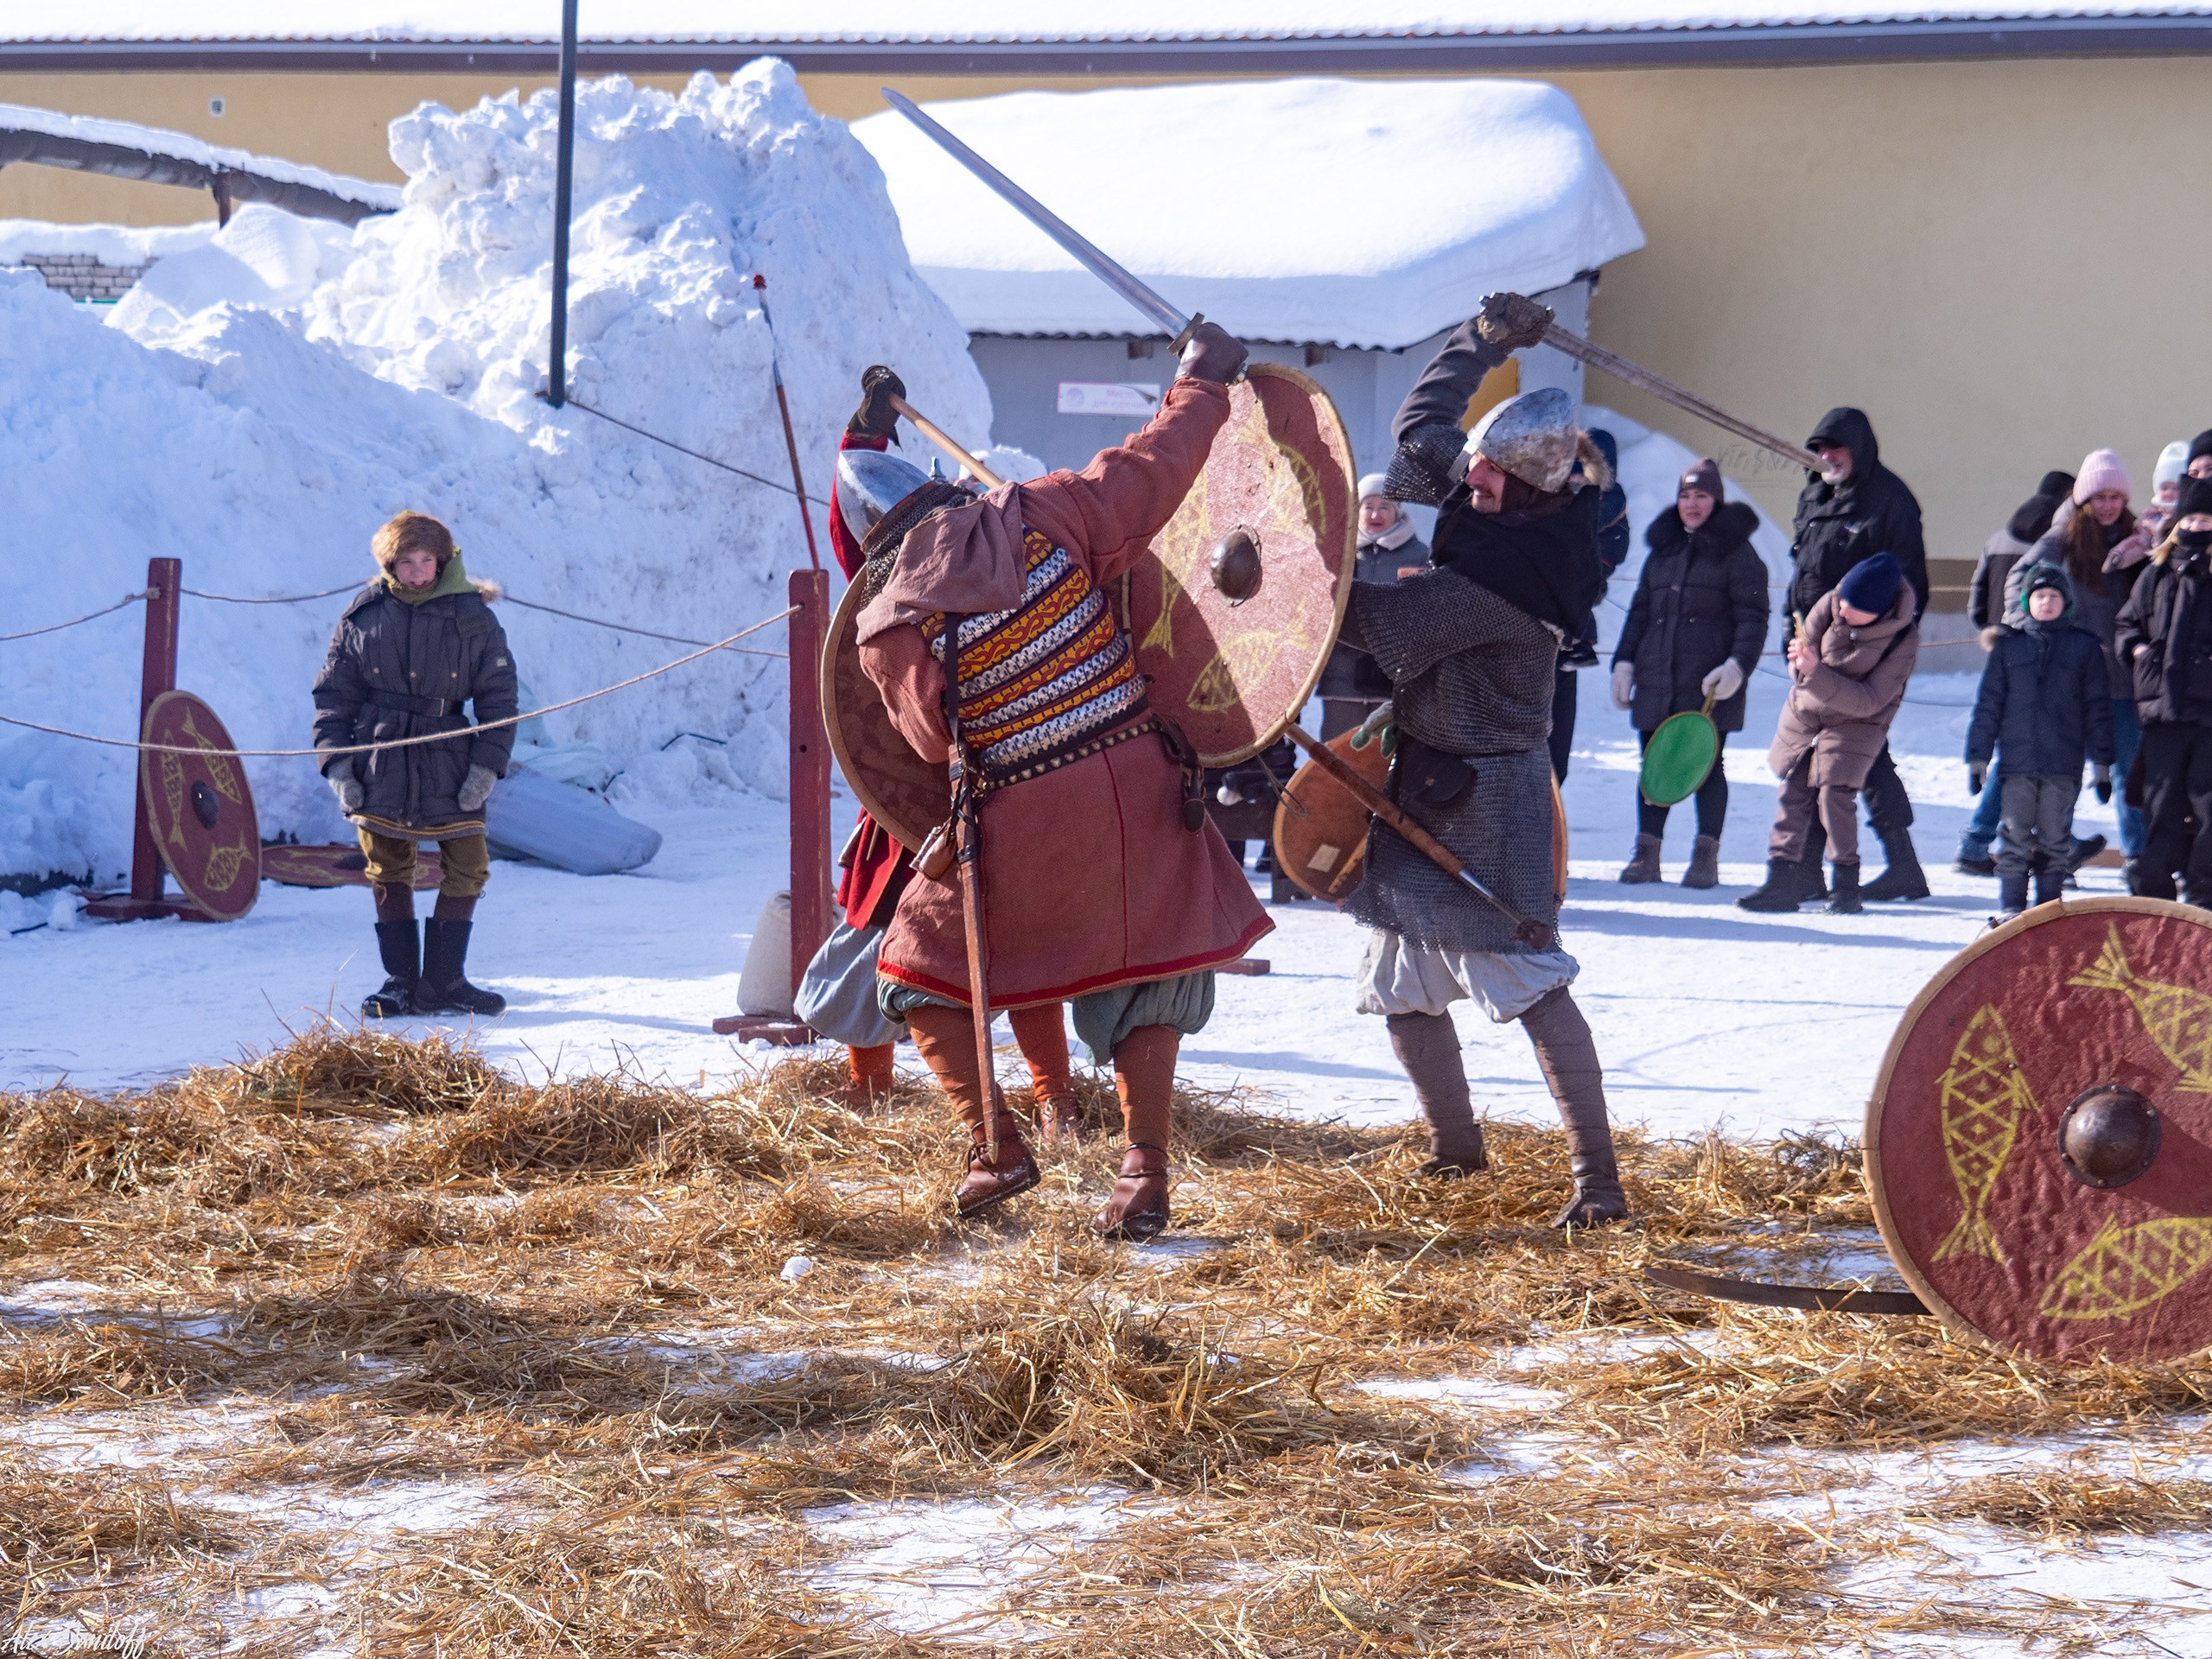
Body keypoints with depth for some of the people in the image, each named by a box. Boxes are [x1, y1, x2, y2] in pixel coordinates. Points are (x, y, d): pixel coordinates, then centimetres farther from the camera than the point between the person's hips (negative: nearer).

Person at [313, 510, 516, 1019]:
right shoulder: (363, 616, 0)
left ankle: (442, 982, 9)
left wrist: (487, 766, -6)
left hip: (449, 764, 0)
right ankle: (400, 982, 13)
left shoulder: (471, 616, -1)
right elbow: (333, 694, 6)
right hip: (379, 765, 0)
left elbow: (498, 697, 3)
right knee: (389, 875, 4)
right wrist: (336, 763, -3)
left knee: (467, 870, 0)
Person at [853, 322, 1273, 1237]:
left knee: (921, 971, 17)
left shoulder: (890, 632, -9)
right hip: (1139, 795, 3)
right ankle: (1145, 1170, 8)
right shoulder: (1038, 518, -6)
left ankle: (996, 1145, 10)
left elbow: (936, 745, -3)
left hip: (1021, 826, -3)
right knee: (1145, 973, 18)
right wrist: (1202, 379, 15)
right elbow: (1153, 471, 1)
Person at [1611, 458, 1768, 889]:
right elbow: (1640, 610, 19)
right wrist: (1624, 662, 9)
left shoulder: (1736, 551, 0)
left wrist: (1737, 666, -18)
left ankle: (1706, 856, 5)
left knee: (1707, 765, -1)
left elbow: (1752, 616, -4)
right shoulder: (1663, 549, 16)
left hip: (1709, 685, -5)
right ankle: (1646, 853, 10)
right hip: (1657, 682, 5)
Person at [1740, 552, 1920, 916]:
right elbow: (1802, 655, -5)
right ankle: (1781, 883, 10)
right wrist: (1802, 665, -31)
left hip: (1857, 722, -4)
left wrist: (1817, 674, -39)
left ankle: (1846, 886, -5)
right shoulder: (1831, 604, -16)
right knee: (1794, 791, 3)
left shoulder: (1903, 640, -26)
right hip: (1805, 709, 4)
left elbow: (1868, 702, -28)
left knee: (1835, 792, -17)